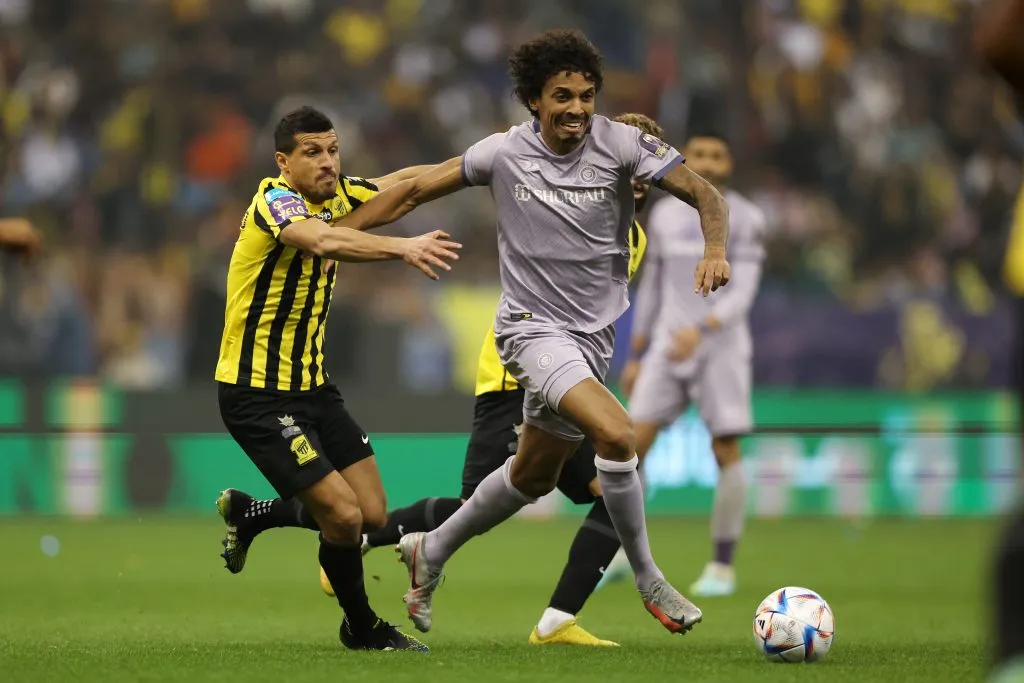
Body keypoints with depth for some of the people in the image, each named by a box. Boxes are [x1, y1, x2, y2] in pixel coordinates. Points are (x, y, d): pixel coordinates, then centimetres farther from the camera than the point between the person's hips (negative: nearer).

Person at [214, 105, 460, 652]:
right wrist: (404, 247, -56)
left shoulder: (334, 195, 4)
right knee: (344, 514, -14)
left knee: (372, 514, 5)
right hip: (257, 395, -8)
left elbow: (401, 182, 21)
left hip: (311, 386, 8)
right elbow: (324, 241, -43)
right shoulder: (276, 201, -21)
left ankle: (245, 512, 28)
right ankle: (363, 628, 11)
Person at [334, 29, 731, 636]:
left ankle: (431, 552, 41)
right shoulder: (505, 153, -9)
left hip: (595, 331, 4)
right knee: (616, 433, -27)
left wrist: (716, 251, -30)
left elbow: (703, 193, -10)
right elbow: (414, 191, 2)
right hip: (533, 328, -4)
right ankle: (648, 579, -11)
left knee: (534, 477, 18)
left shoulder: (620, 143, -9)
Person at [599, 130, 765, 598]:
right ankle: (621, 554, 5)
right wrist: (636, 356, 15)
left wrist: (701, 330, -30)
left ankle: (722, 567, 5)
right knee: (634, 441, -7)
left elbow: (742, 293, -13)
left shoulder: (746, 219, -5)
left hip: (721, 345, -3)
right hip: (668, 346, 3)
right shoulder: (664, 214, 9)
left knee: (725, 451, -4)